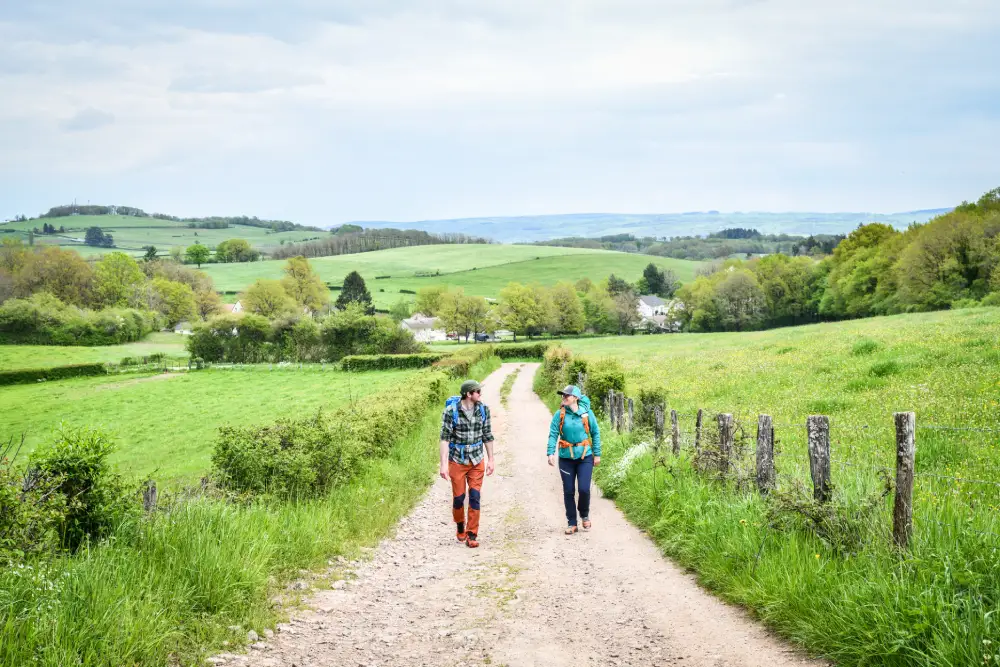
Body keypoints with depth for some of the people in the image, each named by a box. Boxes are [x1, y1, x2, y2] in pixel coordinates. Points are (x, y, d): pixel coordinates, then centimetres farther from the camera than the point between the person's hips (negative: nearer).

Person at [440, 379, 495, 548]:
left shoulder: (483, 409, -3)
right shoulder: (451, 410, -14)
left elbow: (487, 436, 6)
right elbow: (445, 437, -14)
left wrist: (491, 459, 8)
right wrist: (444, 464, -18)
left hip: (477, 460, 2)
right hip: (457, 460, -2)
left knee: (475, 497, -3)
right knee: (458, 497, 5)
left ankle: (472, 535, 4)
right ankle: (460, 525, 33)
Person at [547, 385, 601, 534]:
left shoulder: (586, 413, -3)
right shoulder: (559, 415, -2)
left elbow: (596, 433, 5)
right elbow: (553, 434, -7)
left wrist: (597, 454, 4)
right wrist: (551, 453, -21)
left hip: (585, 457, -1)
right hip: (566, 458, 1)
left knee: (584, 489, -9)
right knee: (569, 492, 4)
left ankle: (584, 515, 20)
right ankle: (572, 523, 16)